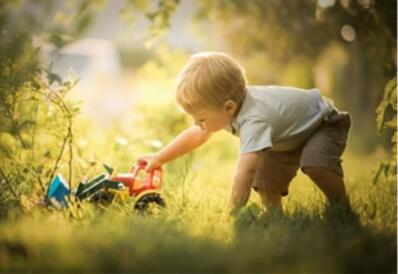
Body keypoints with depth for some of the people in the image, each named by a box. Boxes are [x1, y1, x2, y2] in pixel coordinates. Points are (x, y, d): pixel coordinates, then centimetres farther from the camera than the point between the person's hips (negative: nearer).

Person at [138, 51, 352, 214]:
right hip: (291, 135, 9)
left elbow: (245, 170, -54)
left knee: (315, 164, -34)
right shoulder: (223, 106, -16)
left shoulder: (254, 120, -46)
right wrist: (159, 158, 1)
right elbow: (196, 135, 1)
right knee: (265, 178, -5)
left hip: (325, 122, -8)